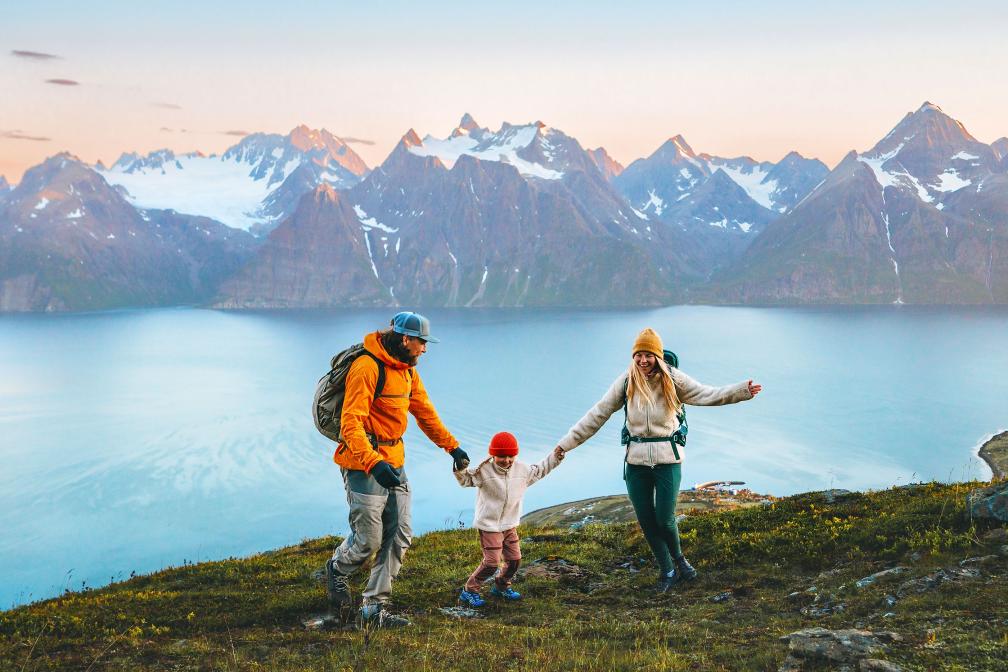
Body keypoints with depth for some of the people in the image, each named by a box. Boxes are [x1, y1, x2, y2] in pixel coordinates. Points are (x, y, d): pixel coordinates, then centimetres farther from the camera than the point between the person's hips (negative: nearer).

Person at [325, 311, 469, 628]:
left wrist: (451, 446, 23)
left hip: (393, 461, 9)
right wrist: (374, 464, -36)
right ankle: (337, 569, 29)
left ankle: (374, 607, 13)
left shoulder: (407, 370, 11)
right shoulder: (367, 367, -19)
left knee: (399, 536, 4)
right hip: (363, 462, -9)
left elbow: (424, 411, 24)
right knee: (369, 540, -4)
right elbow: (351, 424, -25)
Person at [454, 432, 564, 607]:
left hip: (509, 525, 7)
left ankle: (501, 587, 36)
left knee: (515, 559, 12)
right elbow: (466, 479, -22)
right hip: (489, 525, -6)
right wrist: (460, 468, -42)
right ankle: (469, 591, 6)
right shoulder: (484, 470, -18)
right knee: (492, 563, -10)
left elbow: (538, 471, 17)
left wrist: (554, 457, 10)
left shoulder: (522, 469, 0)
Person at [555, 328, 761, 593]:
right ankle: (667, 572, 26)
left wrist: (743, 391, -20)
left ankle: (678, 558, 30)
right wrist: (566, 443, 3)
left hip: (667, 457, -2)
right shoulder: (626, 382, -1)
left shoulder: (673, 380, -4)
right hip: (636, 459, 2)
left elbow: (706, 395, -6)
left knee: (664, 519, -2)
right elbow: (597, 414, 3)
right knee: (646, 521, 7)